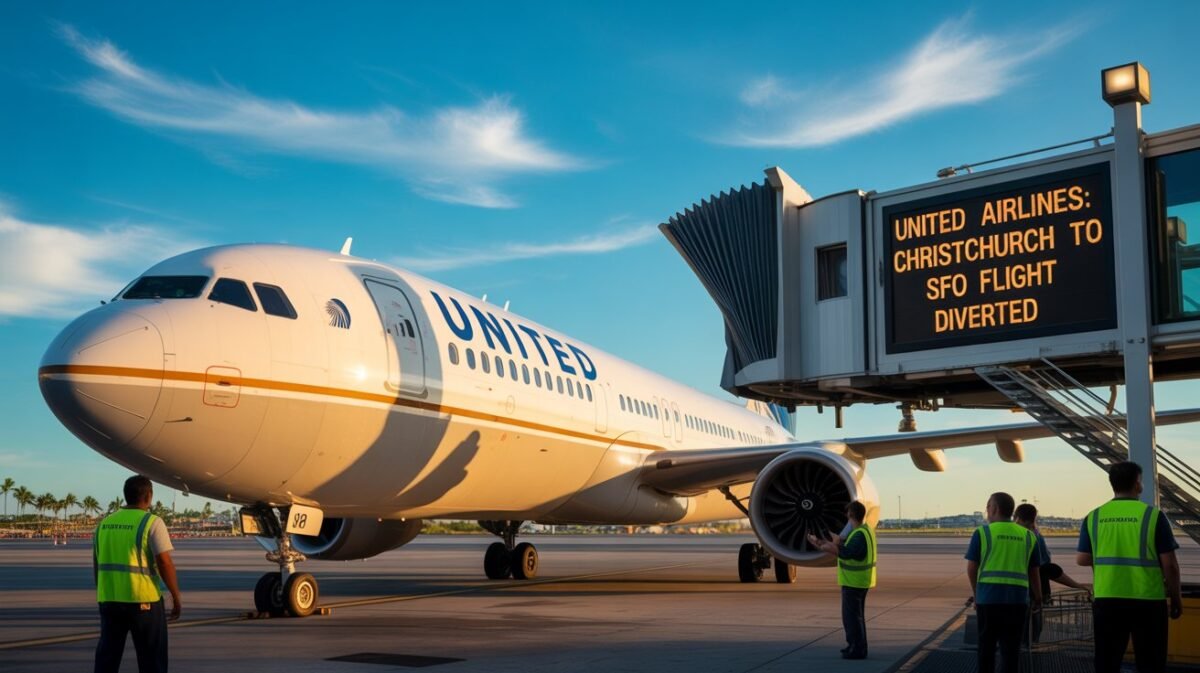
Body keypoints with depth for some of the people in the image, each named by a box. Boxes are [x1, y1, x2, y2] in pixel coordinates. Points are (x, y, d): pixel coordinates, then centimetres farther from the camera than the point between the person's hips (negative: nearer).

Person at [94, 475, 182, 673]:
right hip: (142, 600, -5)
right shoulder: (151, 522, -9)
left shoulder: (104, 523, 9)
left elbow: (97, 566, 13)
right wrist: (176, 597, -6)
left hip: (108, 599, 5)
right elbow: (164, 562, -14)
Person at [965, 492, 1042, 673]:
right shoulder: (1028, 536, 9)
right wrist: (1038, 599, 25)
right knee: (1011, 648, 5)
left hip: (989, 597, -2)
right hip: (1018, 599, 2)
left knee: (987, 646, 9)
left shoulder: (983, 532, -1)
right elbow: (1034, 573, 12)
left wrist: (976, 594, 13)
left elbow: (971, 569, 0)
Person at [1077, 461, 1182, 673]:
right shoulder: (1152, 515, -7)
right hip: (1147, 601, -2)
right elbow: (1170, 564, -6)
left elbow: (1082, 559, 4)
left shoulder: (1093, 517, 2)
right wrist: (1176, 597, 7)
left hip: (1107, 600, 3)